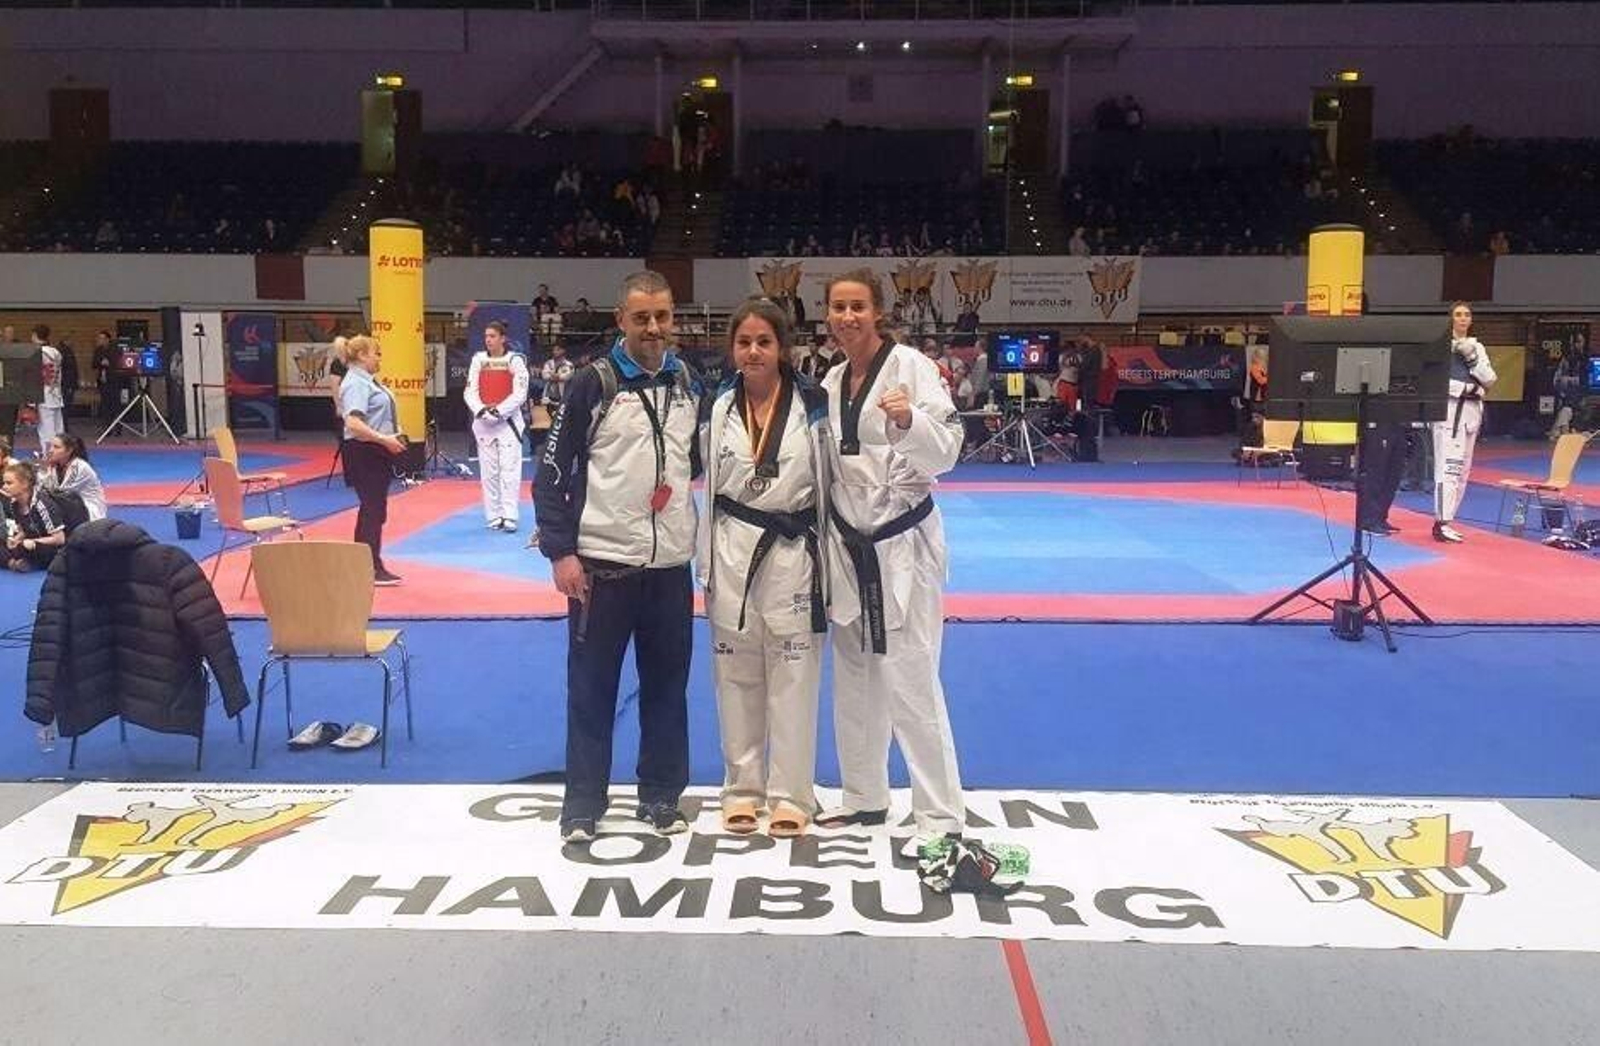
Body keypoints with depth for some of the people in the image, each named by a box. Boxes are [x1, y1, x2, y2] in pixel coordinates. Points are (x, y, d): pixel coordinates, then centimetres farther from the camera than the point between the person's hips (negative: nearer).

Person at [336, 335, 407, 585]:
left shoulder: (367, 380, 15)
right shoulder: (355, 383, -16)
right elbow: (353, 423, -27)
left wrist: (392, 439, 15)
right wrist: (384, 440, -27)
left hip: (376, 454, 10)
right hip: (363, 453, -10)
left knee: (372, 509, 14)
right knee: (373, 509, -6)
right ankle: (372, 568, -1)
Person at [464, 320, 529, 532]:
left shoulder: (515, 361, -5)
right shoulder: (478, 360, 6)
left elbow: (520, 394, -10)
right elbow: (470, 391, 2)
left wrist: (499, 411, -17)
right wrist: (481, 410, -14)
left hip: (508, 422, -4)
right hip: (483, 422, 4)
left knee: (509, 470, -8)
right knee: (488, 471, 6)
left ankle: (509, 516, -6)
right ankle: (494, 516, 14)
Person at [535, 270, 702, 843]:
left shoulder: (690, 385, 7)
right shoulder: (593, 383, -6)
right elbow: (551, 472, -7)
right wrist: (560, 551, -12)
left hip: (670, 564, 4)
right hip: (602, 563, -4)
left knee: (668, 685, 11)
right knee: (592, 687, 5)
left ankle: (661, 796, 25)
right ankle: (582, 804, 16)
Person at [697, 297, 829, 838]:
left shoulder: (813, 405, -6)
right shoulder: (720, 408, 3)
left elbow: (830, 482, -1)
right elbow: (710, 486, 9)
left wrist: (829, 560, -2)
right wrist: (707, 563, 7)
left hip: (792, 551, -3)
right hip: (733, 551, 3)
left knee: (792, 678, 5)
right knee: (736, 676, 11)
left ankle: (789, 793, 17)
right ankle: (742, 787, 25)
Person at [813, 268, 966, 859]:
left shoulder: (911, 366, -11)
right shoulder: (832, 381, 8)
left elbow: (945, 452, -18)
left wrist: (908, 420, -35)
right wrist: (831, 538, 12)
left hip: (902, 543, -7)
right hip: (848, 544, 7)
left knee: (910, 682, -6)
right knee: (854, 681, 15)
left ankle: (941, 818, 6)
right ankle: (865, 798, 31)